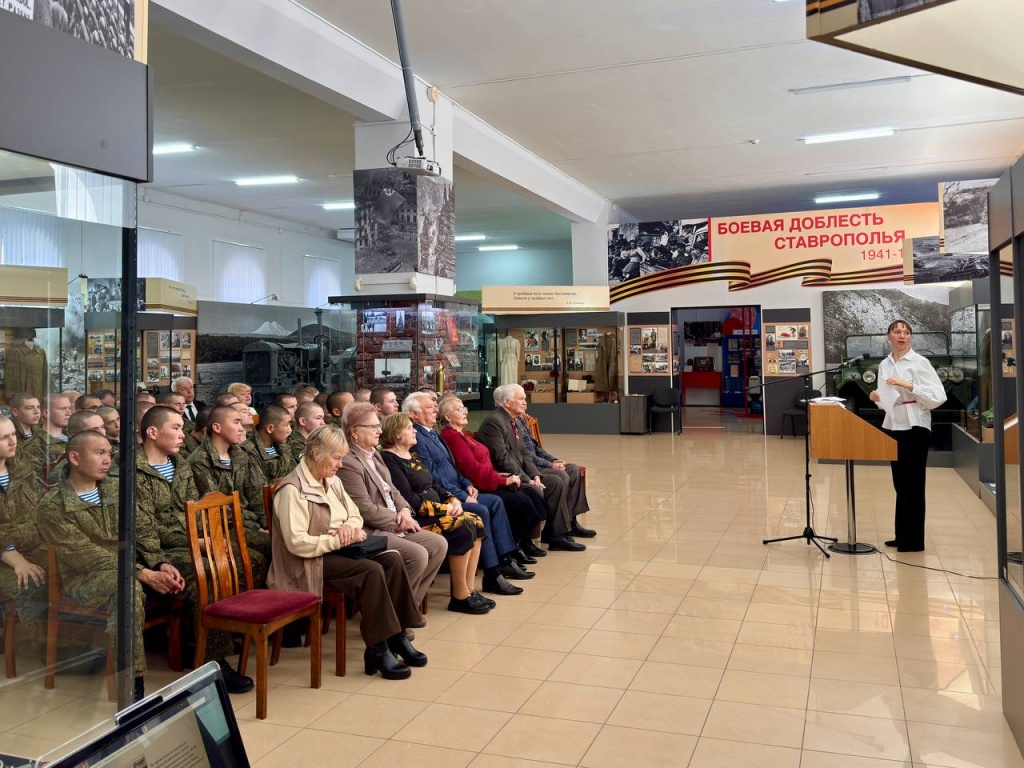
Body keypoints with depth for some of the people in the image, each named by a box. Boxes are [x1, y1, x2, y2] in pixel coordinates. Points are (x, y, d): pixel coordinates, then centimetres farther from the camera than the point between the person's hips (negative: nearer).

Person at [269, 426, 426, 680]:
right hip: (311, 562, -8)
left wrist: (350, 527, -6)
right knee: (372, 570, -29)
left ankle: (396, 637, -8)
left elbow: (355, 514, 18)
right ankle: (377, 650, -20)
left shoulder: (332, 481, 11)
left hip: (338, 550, 8)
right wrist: (339, 540, -21)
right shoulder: (292, 490, -16)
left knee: (393, 560, -16)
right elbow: (296, 543, -22)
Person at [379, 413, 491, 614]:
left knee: (475, 522, -8)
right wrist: (444, 508, -15)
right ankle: (459, 596, -13)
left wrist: (453, 499, -1)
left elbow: (433, 485, 19)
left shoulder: (412, 456, 19)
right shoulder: (389, 460, -11)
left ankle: (469, 588, -7)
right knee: (462, 529, -24)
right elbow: (409, 499, -19)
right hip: (415, 517, -9)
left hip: (434, 511, 10)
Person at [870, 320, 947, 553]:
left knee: (913, 484, 0)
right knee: (900, 484, 12)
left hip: (915, 428, -6)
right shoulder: (884, 365, 10)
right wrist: (878, 398, -2)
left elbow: (938, 396, -15)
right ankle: (902, 535, 20)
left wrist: (909, 386, -23)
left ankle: (914, 539, 8)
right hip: (892, 427, 6)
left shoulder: (919, 362, -8)